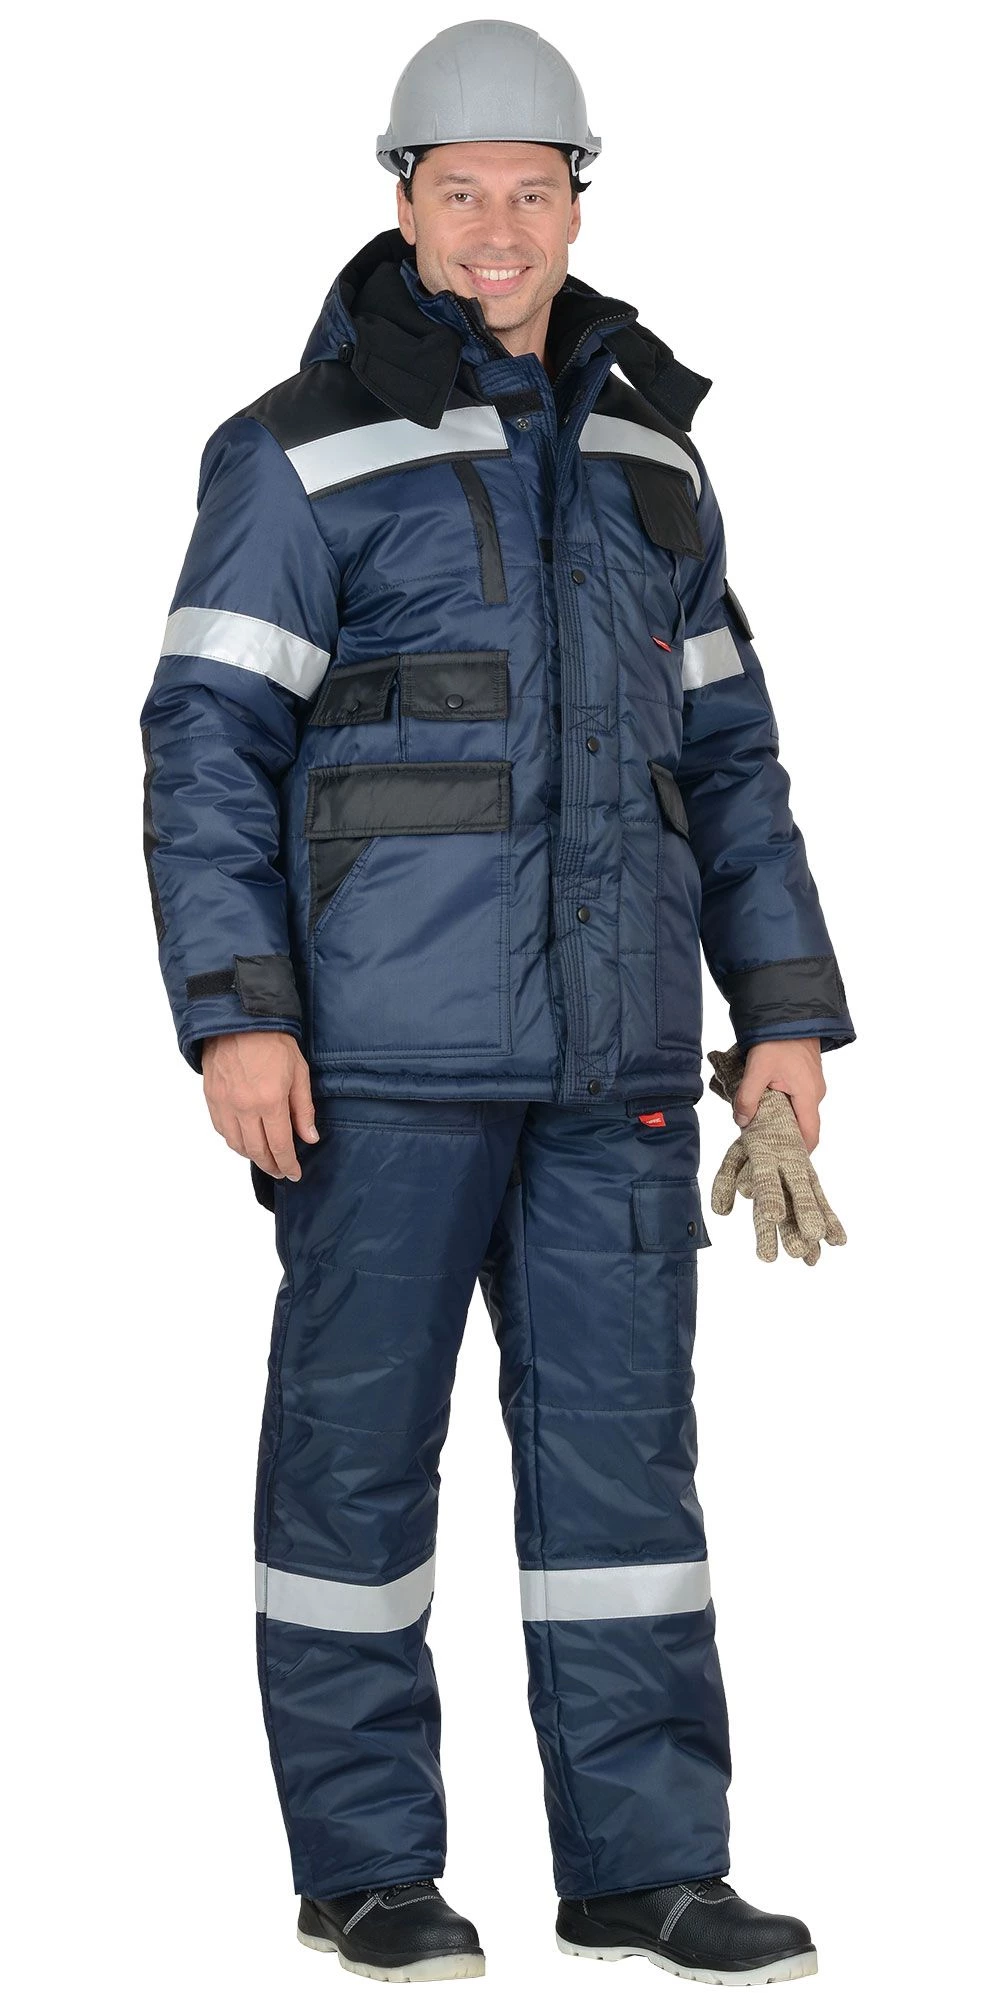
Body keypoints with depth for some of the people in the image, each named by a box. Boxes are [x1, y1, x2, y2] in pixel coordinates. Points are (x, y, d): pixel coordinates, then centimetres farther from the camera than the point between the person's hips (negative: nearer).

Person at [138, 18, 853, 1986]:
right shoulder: (304, 451, -2)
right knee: (358, 1429, 2)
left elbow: (725, 751, 17)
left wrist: (788, 1010, 10)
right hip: (386, 1032, -5)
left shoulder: (643, 455, 14)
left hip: (612, 1043, 5)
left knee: (621, 1428, 4)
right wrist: (233, 1015, -17)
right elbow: (209, 738, -7)